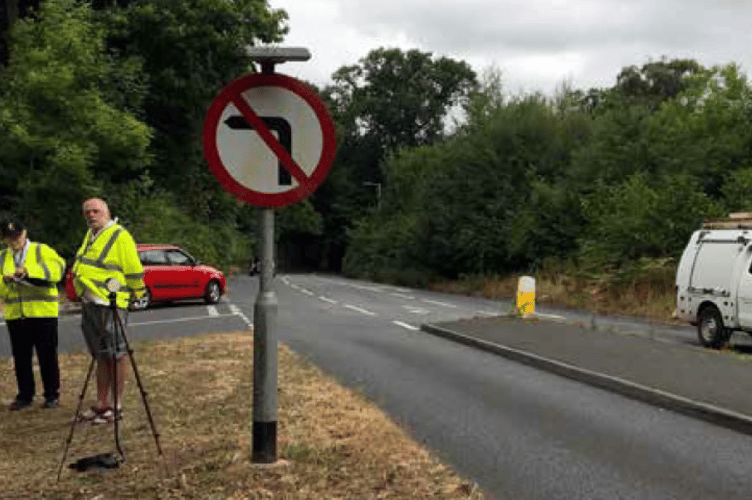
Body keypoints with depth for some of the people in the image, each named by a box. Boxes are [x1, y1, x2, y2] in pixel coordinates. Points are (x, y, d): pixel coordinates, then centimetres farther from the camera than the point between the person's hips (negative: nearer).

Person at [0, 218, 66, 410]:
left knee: (47, 356, 0)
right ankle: (25, 395, 18)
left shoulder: (41, 251, 3)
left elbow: (57, 268, -16)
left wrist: (28, 270, -25)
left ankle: (52, 395, 10)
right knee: (21, 357, 8)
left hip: (43, 313, -4)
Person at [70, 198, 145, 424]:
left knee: (115, 356, -3)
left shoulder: (120, 236, -11)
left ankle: (116, 407, 2)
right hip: (88, 304, 9)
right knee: (101, 356, 13)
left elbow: (134, 271, -9)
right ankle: (101, 404, 20)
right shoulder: (91, 235, 17)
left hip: (109, 305, -9)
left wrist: (136, 294, -2)